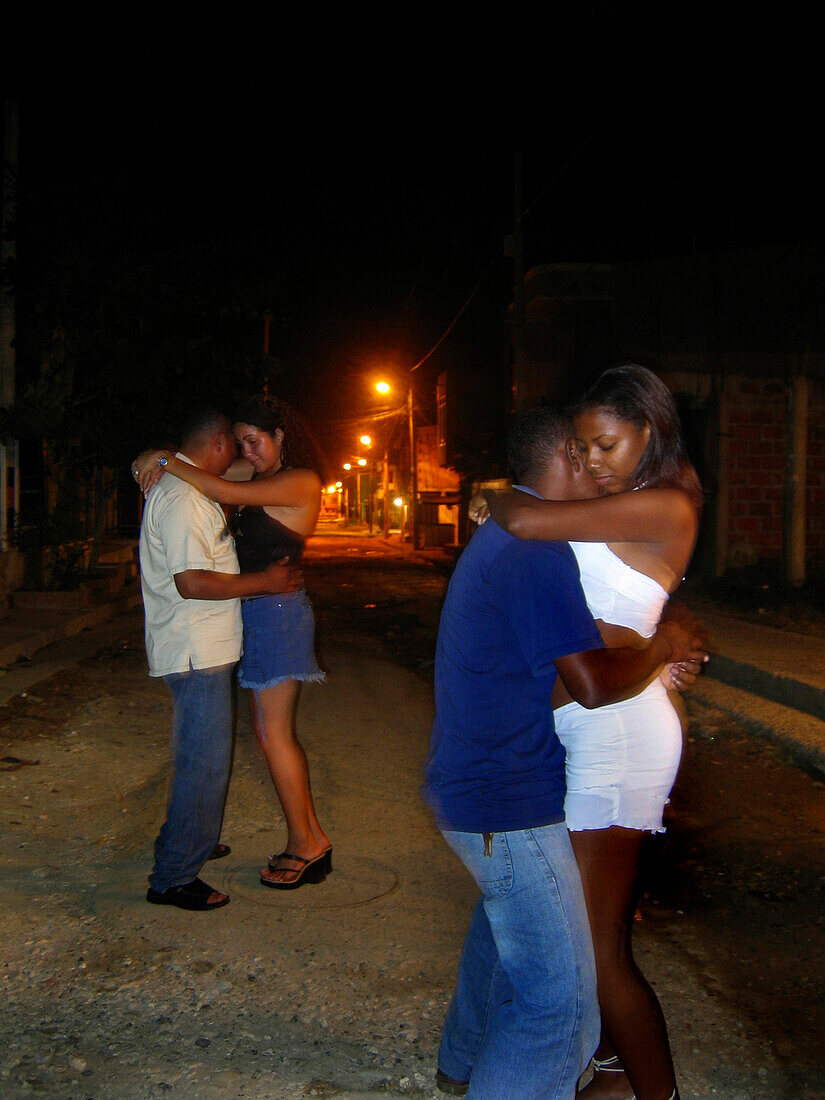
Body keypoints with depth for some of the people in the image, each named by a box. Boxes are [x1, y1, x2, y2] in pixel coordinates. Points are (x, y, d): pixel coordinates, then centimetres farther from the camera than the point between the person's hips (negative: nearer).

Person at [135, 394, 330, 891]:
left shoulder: (300, 482, -13)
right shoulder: (266, 482, 14)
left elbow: (226, 493, -22)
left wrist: (167, 461, -16)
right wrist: (163, 461, -5)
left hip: (277, 611, -9)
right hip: (258, 613, 9)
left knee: (274, 733, -4)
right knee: (273, 730, 12)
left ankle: (304, 844, 8)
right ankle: (311, 838, 20)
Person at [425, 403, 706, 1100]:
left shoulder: (502, 538, 12)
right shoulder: (539, 552, -22)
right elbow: (594, 683, -26)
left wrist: (651, 656, 14)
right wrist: (662, 648, -8)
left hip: (471, 780, 11)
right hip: (509, 805, -11)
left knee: (505, 922, 32)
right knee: (559, 992, -6)